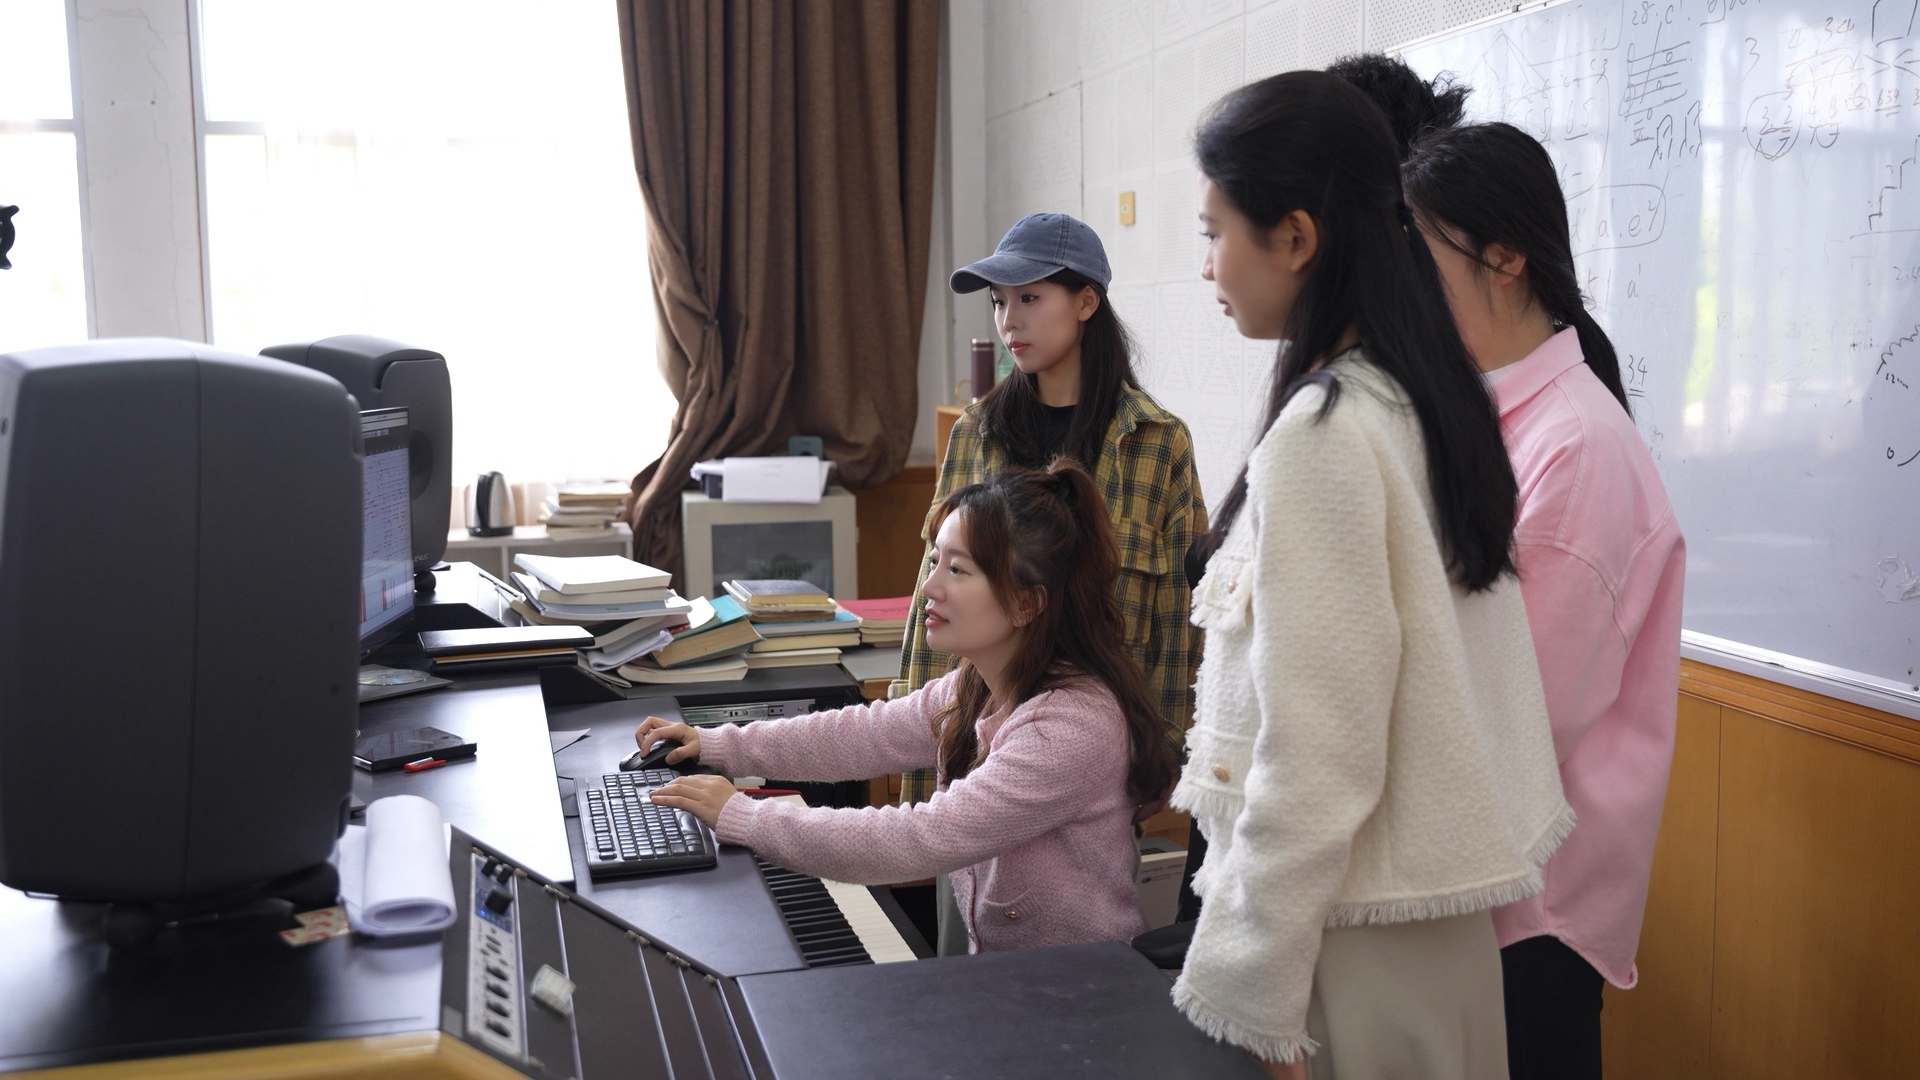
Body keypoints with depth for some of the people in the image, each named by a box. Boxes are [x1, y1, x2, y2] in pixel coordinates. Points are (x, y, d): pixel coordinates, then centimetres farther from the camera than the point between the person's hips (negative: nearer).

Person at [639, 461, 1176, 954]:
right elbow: (872, 735, 9)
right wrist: (715, 745, 3)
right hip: (995, 967, 8)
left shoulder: (1074, 725, -28)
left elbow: (924, 840, -30)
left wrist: (743, 819, -25)